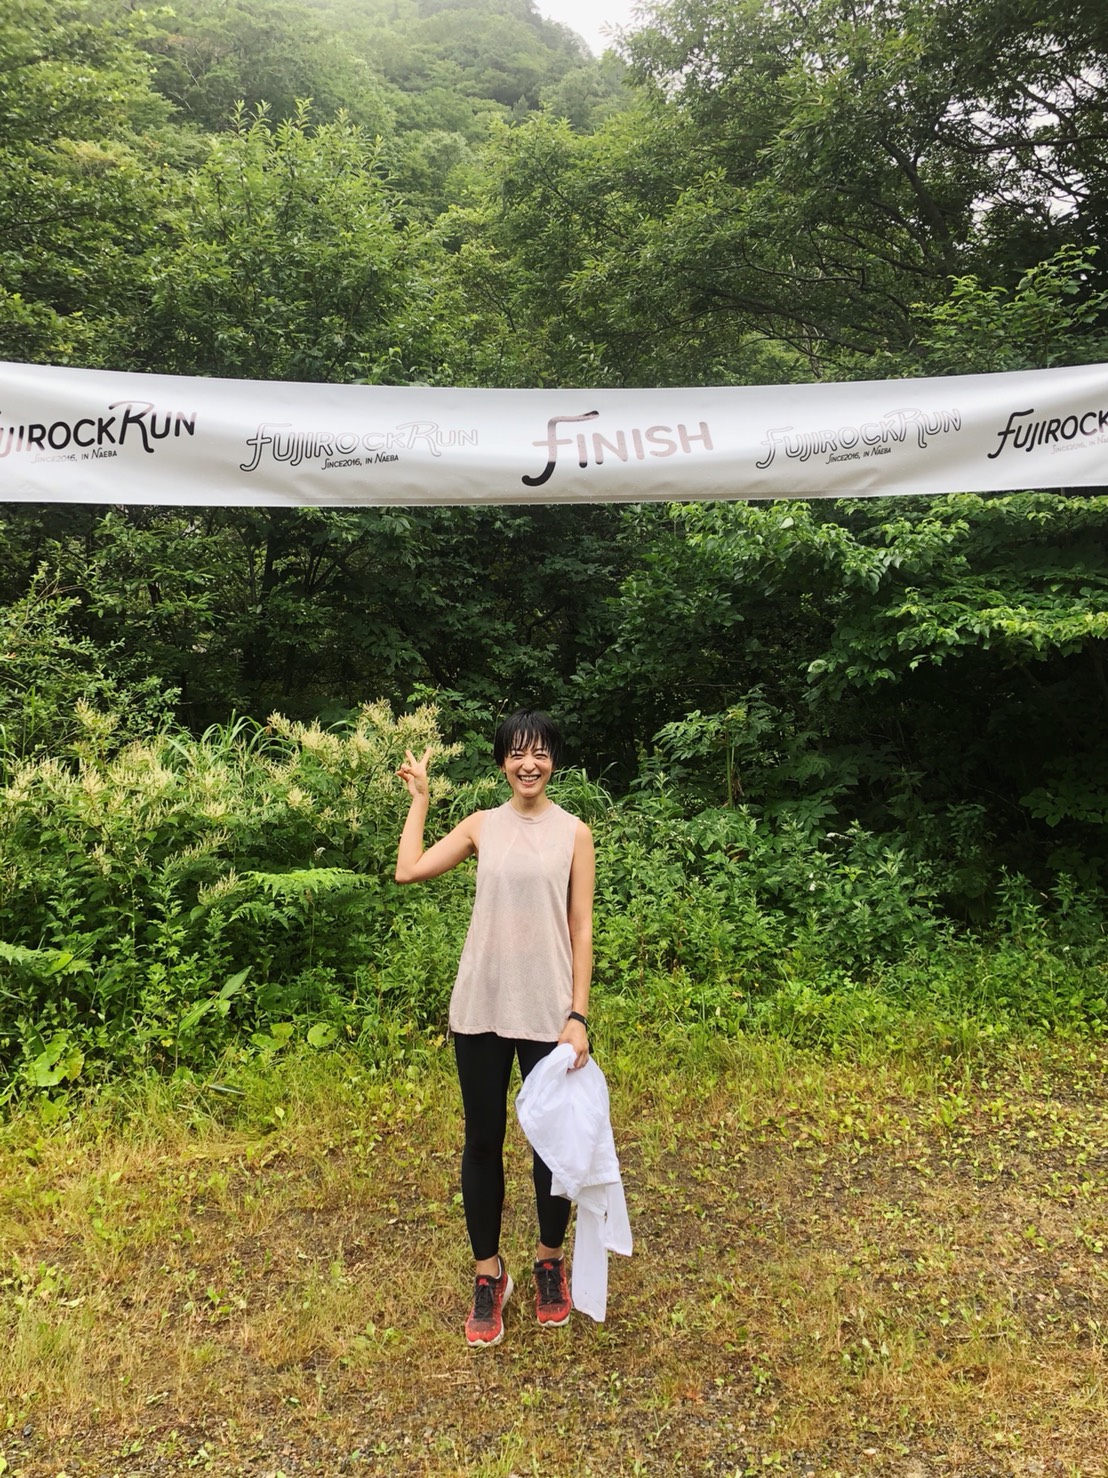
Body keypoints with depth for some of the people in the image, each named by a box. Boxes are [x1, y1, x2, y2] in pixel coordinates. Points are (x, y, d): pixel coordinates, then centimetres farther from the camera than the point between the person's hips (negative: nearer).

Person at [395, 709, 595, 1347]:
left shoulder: (574, 833, -1)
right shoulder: (483, 826, 5)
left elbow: (581, 930, -2)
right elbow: (409, 869, -7)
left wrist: (578, 1015, -8)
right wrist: (420, 795, 2)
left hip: (547, 1011, -1)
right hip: (480, 1008, 2)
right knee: (484, 1140, 11)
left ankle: (551, 1260, 35)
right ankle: (489, 1272, 29)